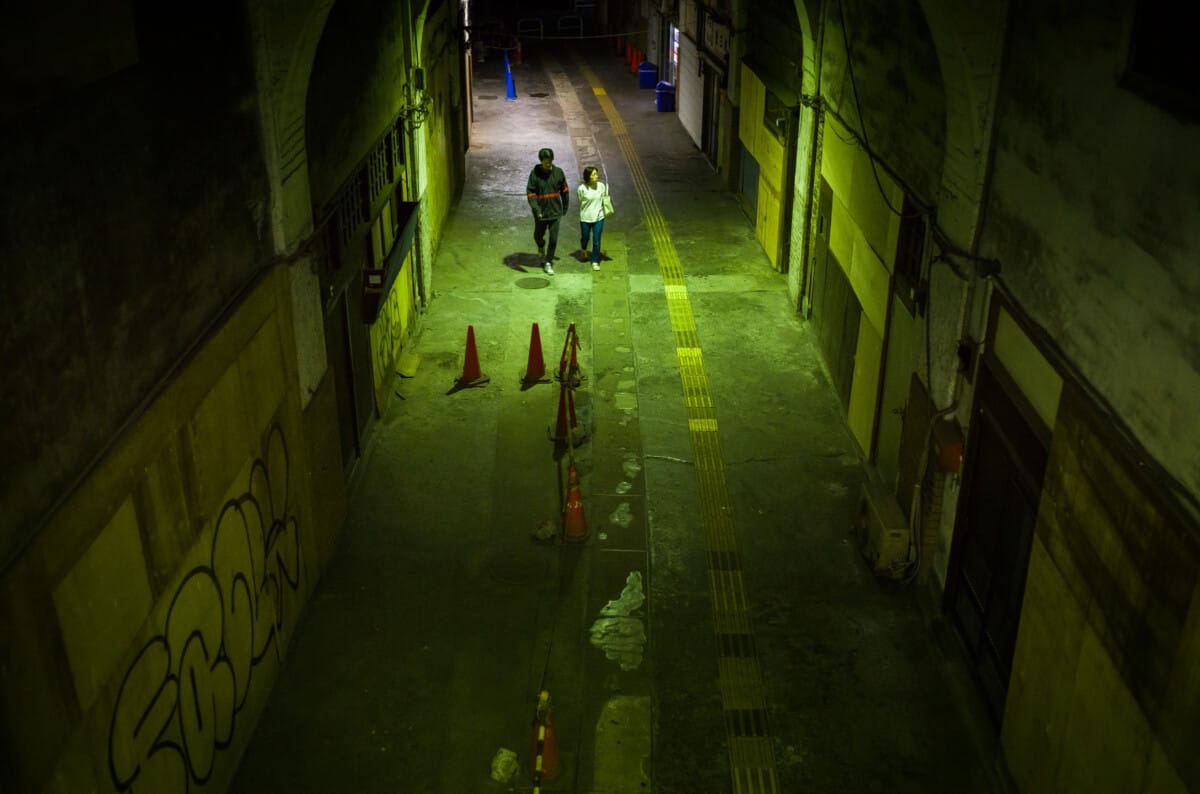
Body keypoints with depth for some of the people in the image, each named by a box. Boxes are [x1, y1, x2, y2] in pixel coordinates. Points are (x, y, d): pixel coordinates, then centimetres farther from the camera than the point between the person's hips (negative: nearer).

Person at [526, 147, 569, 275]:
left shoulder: (558, 172, -6)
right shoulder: (535, 173, -12)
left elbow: (564, 190, 6)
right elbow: (530, 193, -14)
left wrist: (565, 207, 11)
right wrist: (536, 210, -24)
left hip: (555, 212, 1)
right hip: (541, 213, -1)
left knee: (553, 239, 1)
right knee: (538, 236, 17)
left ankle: (549, 263, 17)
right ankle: (541, 246, 52)